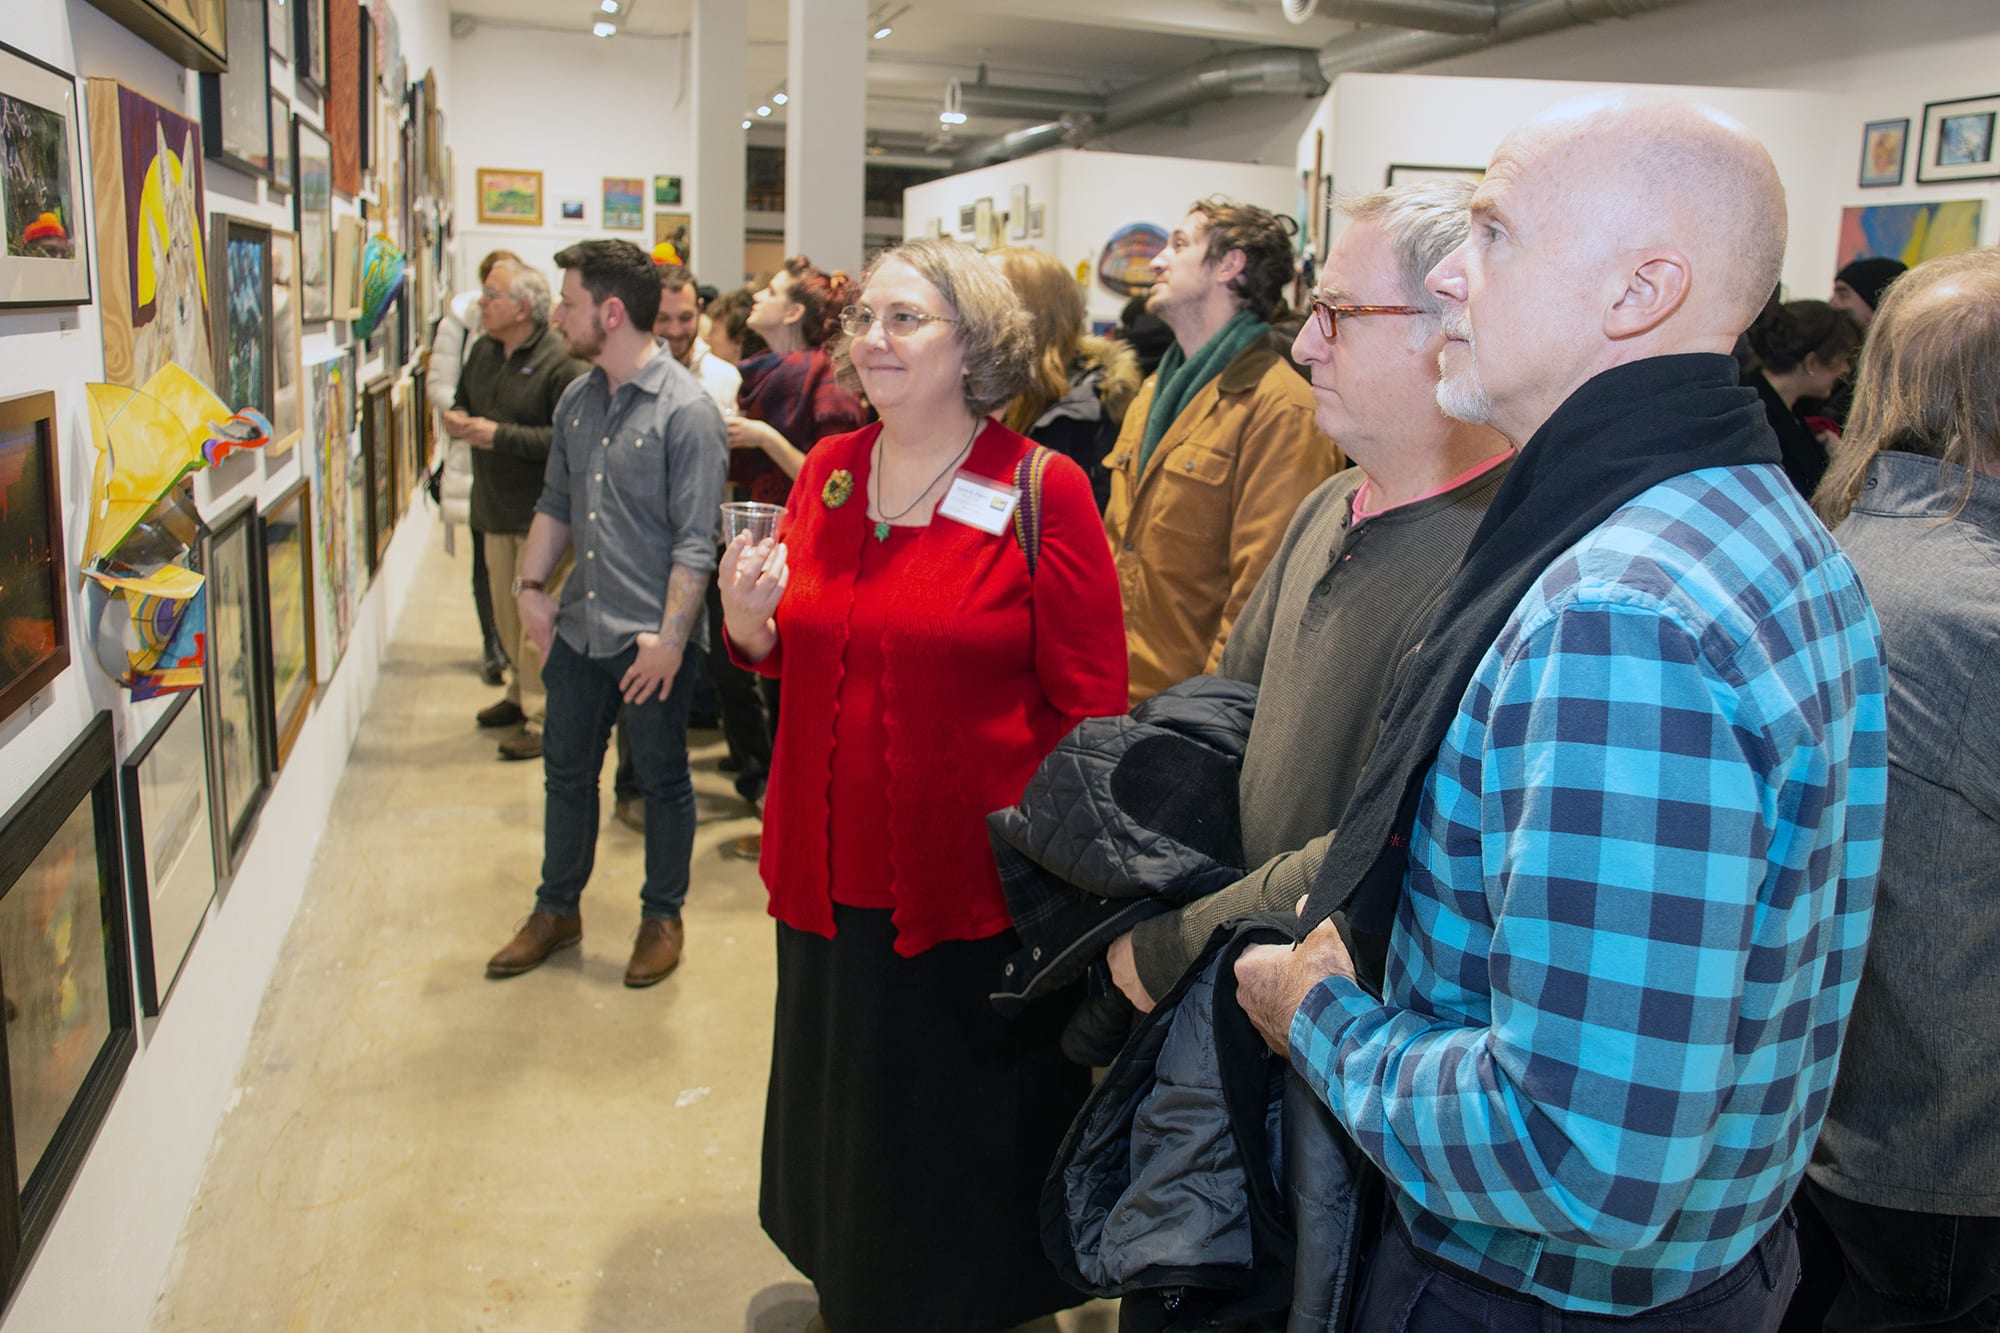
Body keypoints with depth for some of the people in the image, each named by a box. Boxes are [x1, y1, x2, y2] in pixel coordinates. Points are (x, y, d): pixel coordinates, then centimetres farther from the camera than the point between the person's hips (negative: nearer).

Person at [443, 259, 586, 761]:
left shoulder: (560, 362, -18)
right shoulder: (483, 351, 10)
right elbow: (461, 401, 25)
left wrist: (499, 435, -23)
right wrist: (456, 419, 1)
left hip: (542, 511, -8)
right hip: (496, 509, 9)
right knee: (506, 613, 18)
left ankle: (543, 718, 5)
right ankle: (522, 693, 35)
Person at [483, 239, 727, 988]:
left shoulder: (686, 410, -15)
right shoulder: (576, 401, 8)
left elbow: (695, 540, -17)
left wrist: (669, 637, -20)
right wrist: (531, 585, 6)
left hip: (650, 638, -7)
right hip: (578, 628, 7)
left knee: (662, 780, 10)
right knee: (566, 771, 17)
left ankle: (662, 917, 28)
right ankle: (557, 911, 35)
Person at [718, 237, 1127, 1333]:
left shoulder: (1043, 490, -12)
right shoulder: (827, 472, 5)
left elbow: (1091, 706, -12)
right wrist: (747, 618, -7)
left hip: (973, 892, -5)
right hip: (828, 873, 6)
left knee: (960, 1163, 14)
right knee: (840, 1114, 24)